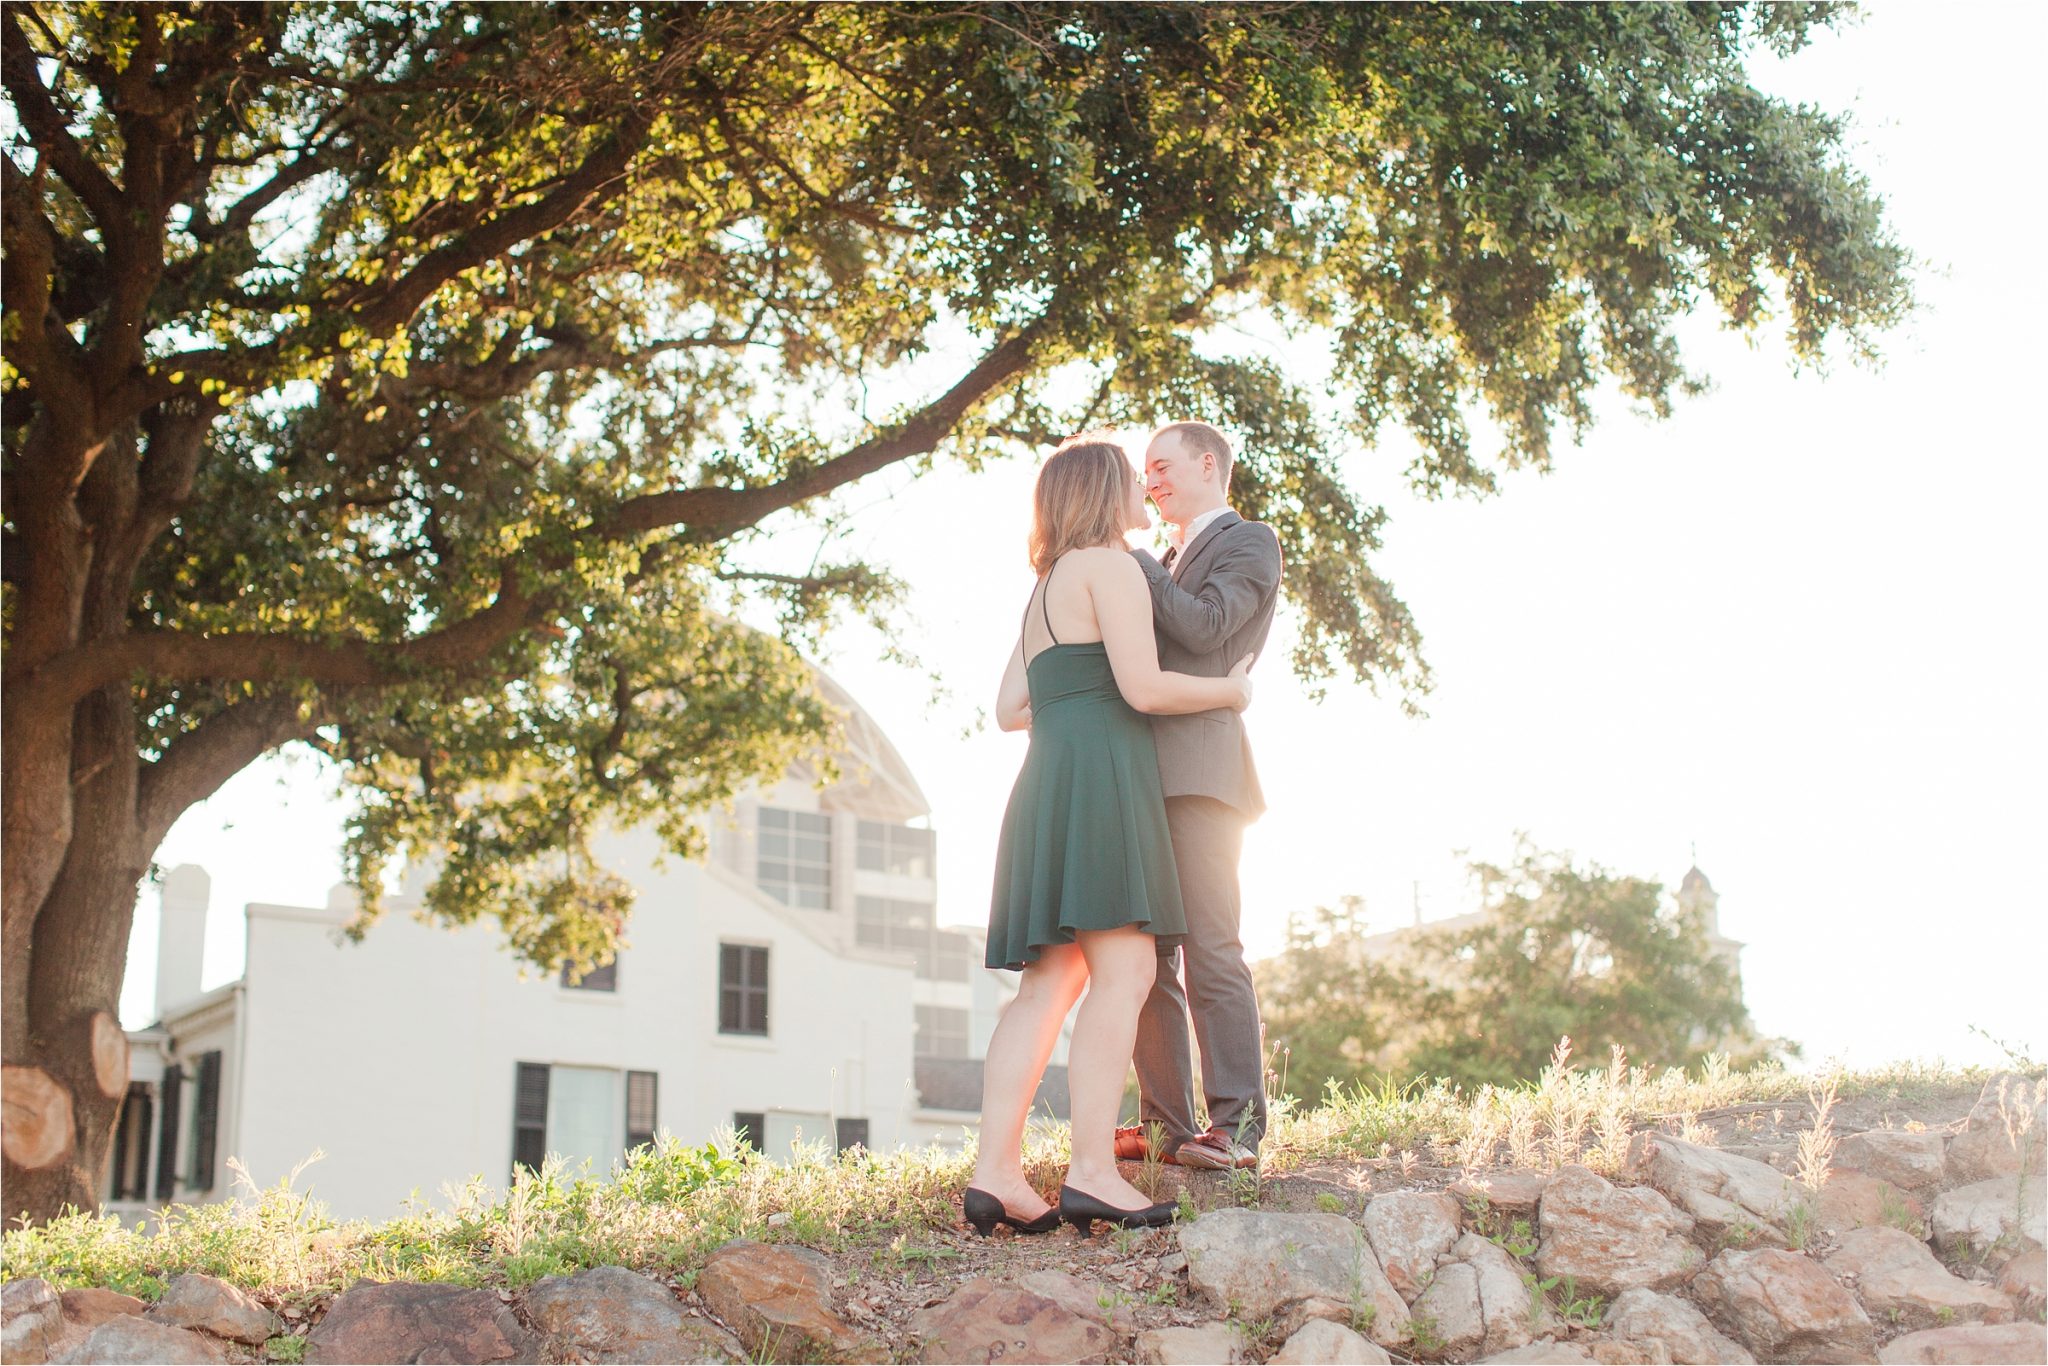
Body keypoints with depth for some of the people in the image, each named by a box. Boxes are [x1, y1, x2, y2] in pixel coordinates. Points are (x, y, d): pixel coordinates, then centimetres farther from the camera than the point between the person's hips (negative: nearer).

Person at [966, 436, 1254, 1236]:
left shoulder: (1046, 590, 26)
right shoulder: (1110, 566, -2)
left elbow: (1010, 708, 23)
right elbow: (1143, 685, -11)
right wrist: (1228, 692, 5)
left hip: (1048, 782, 9)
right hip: (1099, 776, -9)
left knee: (1050, 983, 2)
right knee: (1124, 969, -14)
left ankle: (995, 1172, -7)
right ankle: (1093, 1173, -22)